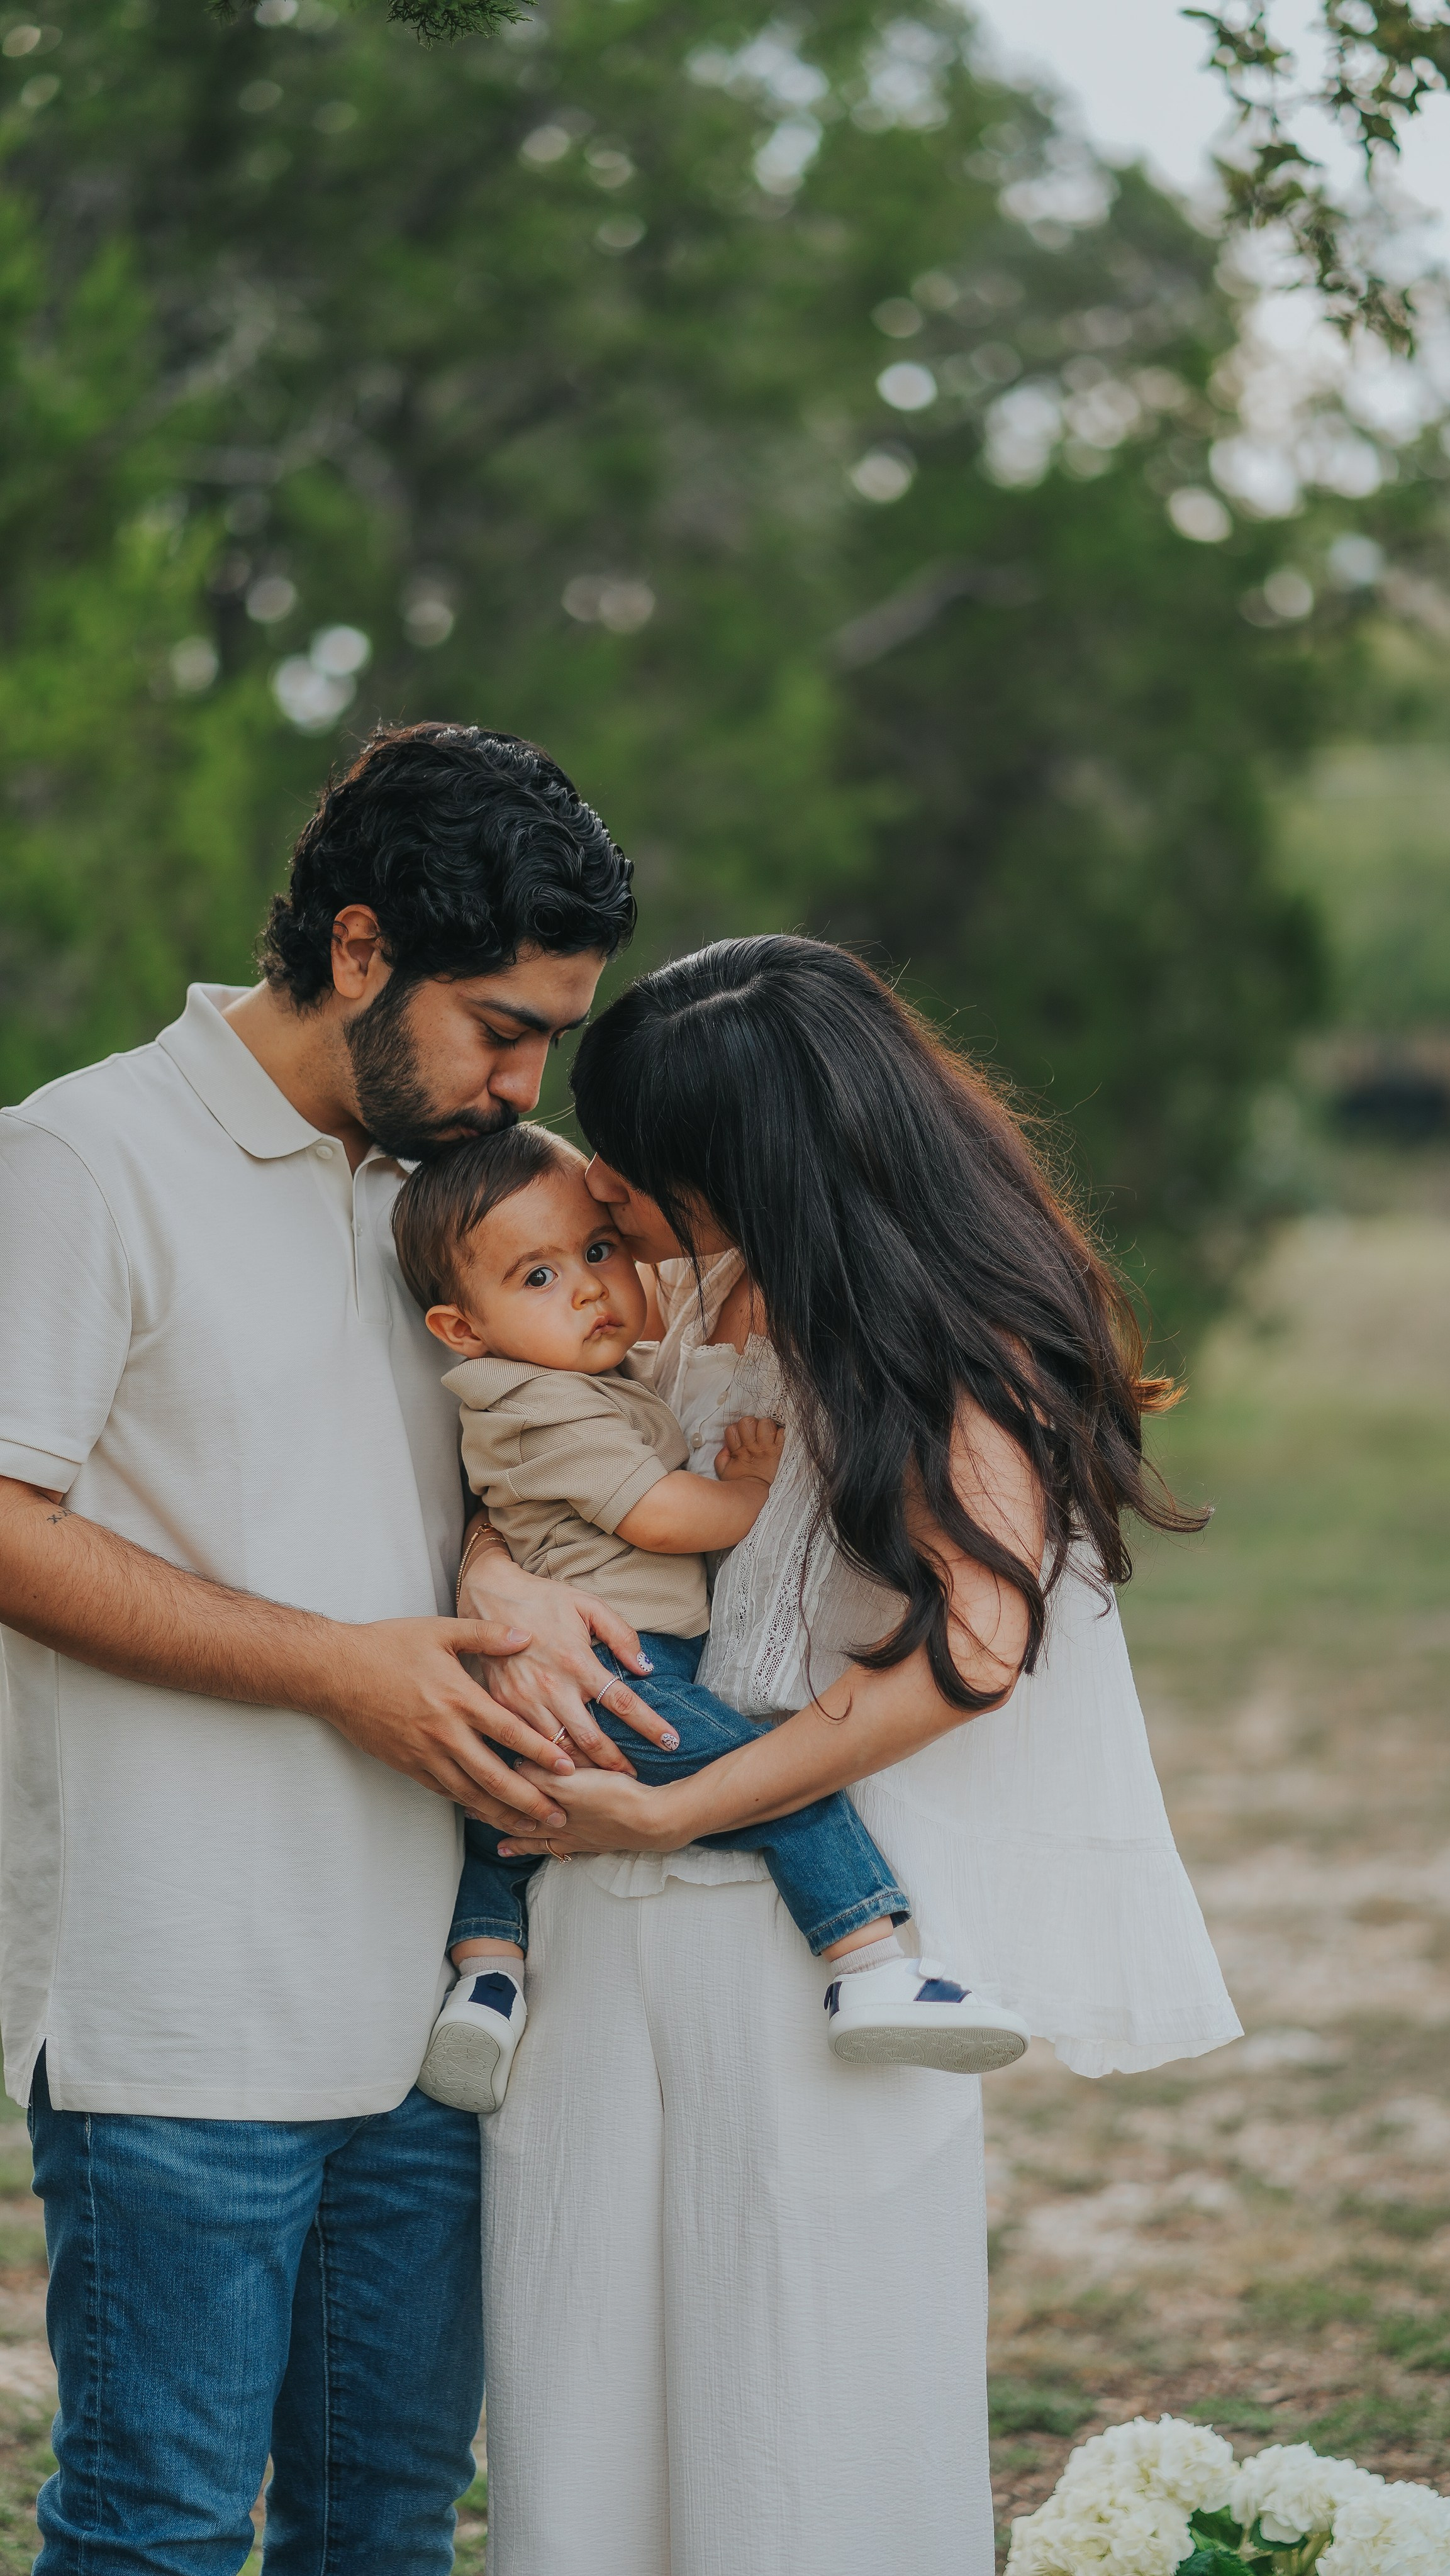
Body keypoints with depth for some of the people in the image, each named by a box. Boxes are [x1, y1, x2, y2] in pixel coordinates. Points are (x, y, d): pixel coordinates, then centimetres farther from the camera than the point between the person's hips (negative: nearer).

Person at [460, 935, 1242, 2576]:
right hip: (598, 1910, 5)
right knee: (580, 2379, 8)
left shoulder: (944, 1341, -7)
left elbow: (968, 1652, -14)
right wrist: (494, 1581, -9)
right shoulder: (672, 1303, 8)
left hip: (827, 1913, -5)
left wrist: (667, 1813, -14)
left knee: (809, 2405, 0)